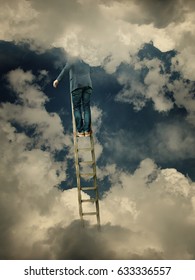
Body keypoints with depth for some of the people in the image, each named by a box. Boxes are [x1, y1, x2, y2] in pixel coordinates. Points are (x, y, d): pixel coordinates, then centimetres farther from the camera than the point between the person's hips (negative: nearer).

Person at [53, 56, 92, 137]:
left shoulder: (71, 60, 14)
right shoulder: (86, 63, 29)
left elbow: (66, 68, -4)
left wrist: (58, 80, -11)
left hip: (76, 85, -3)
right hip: (88, 85, 3)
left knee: (77, 108, 2)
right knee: (86, 107, 5)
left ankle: (80, 131, -3)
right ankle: (87, 130, -1)